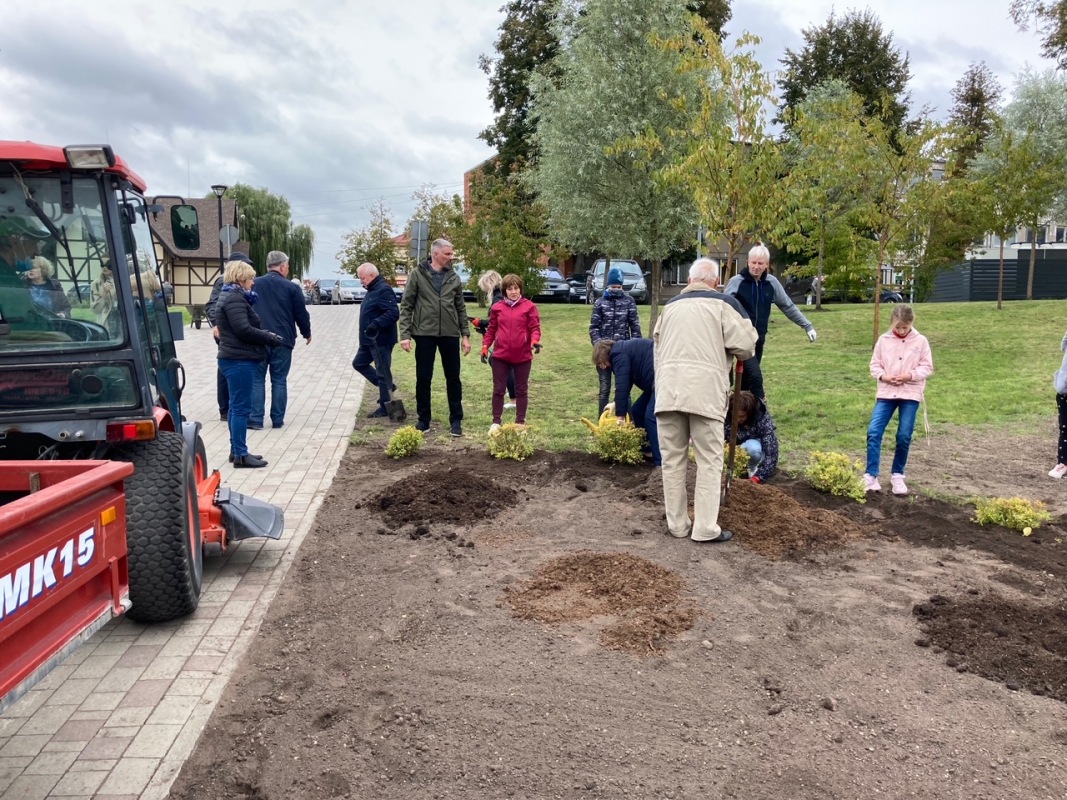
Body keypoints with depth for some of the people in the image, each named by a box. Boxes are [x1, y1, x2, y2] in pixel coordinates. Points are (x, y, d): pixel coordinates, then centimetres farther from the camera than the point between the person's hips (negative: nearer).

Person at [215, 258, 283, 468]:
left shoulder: (232, 297, 18)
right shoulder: (235, 298, -15)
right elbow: (244, 330, -23)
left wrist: (267, 334, 5)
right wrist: (270, 338, -12)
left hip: (236, 358, 11)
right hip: (240, 360, -11)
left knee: (237, 406, 14)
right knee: (241, 407, -7)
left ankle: (236, 450, 21)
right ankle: (241, 454, -4)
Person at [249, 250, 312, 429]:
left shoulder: (253, 285, 6)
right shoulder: (291, 287, -4)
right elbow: (301, 314, 1)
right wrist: (307, 333, 18)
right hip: (282, 341, -2)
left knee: (257, 379, 7)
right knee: (279, 381, 6)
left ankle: (255, 419, 2)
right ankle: (277, 419, 9)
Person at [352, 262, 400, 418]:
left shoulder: (384, 290, -17)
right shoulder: (372, 290, 15)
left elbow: (393, 313, -27)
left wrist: (376, 324, -35)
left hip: (381, 341, -11)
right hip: (369, 340, 11)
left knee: (383, 372, -3)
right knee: (359, 363, 18)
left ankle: (385, 407, 6)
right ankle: (386, 387, 23)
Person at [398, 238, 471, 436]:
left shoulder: (454, 278, 9)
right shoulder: (417, 275, -1)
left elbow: (460, 308, 13)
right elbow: (406, 306, -1)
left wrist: (465, 334, 6)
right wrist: (405, 334, -9)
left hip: (450, 335, 2)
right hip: (425, 334, -2)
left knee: (453, 378, 6)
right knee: (423, 379, 4)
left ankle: (456, 420, 16)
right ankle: (423, 420, 17)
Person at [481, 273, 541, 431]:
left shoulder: (529, 306, -3)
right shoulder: (497, 308, 5)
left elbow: (535, 328, -6)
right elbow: (491, 329, 9)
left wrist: (535, 341, -24)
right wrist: (485, 347, 3)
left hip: (523, 355, -2)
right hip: (500, 355, 2)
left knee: (521, 390, 9)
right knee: (498, 389, 7)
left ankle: (520, 422, 19)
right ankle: (496, 421, 17)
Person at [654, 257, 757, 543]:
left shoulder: (671, 305, 22)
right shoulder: (723, 302, 7)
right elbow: (744, 347, 0)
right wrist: (721, 348, 20)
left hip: (668, 388, 4)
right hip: (704, 388, -4)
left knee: (672, 459, 11)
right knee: (709, 460, 4)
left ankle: (677, 524, 17)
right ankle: (705, 528, 5)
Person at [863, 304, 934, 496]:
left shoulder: (921, 341, 0)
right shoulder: (883, 340, 3)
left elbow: (927, 367, 1)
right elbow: (874, 365, 7)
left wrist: (910, 375, -16)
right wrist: (884, 376, -13)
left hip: (910, 394, -1)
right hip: (886, 393, 1)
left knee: (904, 436, 0)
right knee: (874, 432, -9)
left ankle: (897, 475, 18)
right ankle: (871, 475, -3)